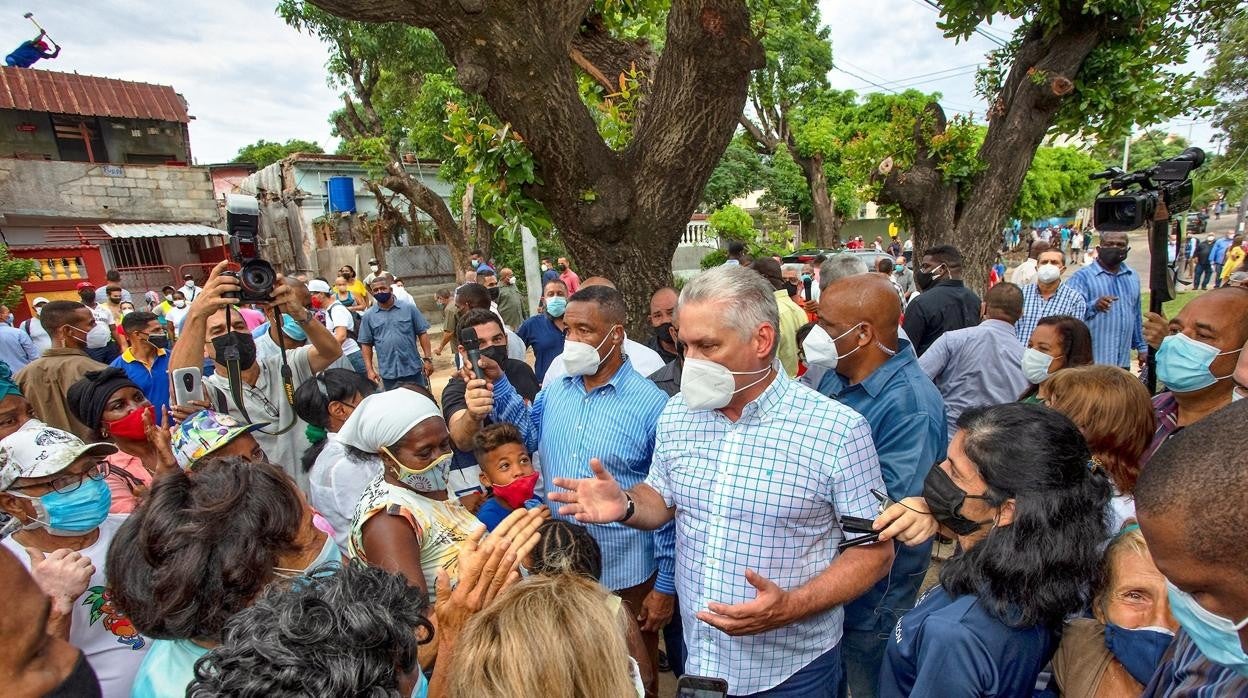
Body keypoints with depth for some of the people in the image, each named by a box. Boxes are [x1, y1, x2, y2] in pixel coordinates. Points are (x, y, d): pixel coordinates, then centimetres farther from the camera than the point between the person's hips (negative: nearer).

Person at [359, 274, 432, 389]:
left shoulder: (409, 309, 0)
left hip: (413, 369, -1)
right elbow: (366, 344, 6)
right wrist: (370, 369, -2)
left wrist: (427, 359, -4)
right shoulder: (368, 316, 3)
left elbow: (422, 333, 2)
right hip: (388, 373, 1)